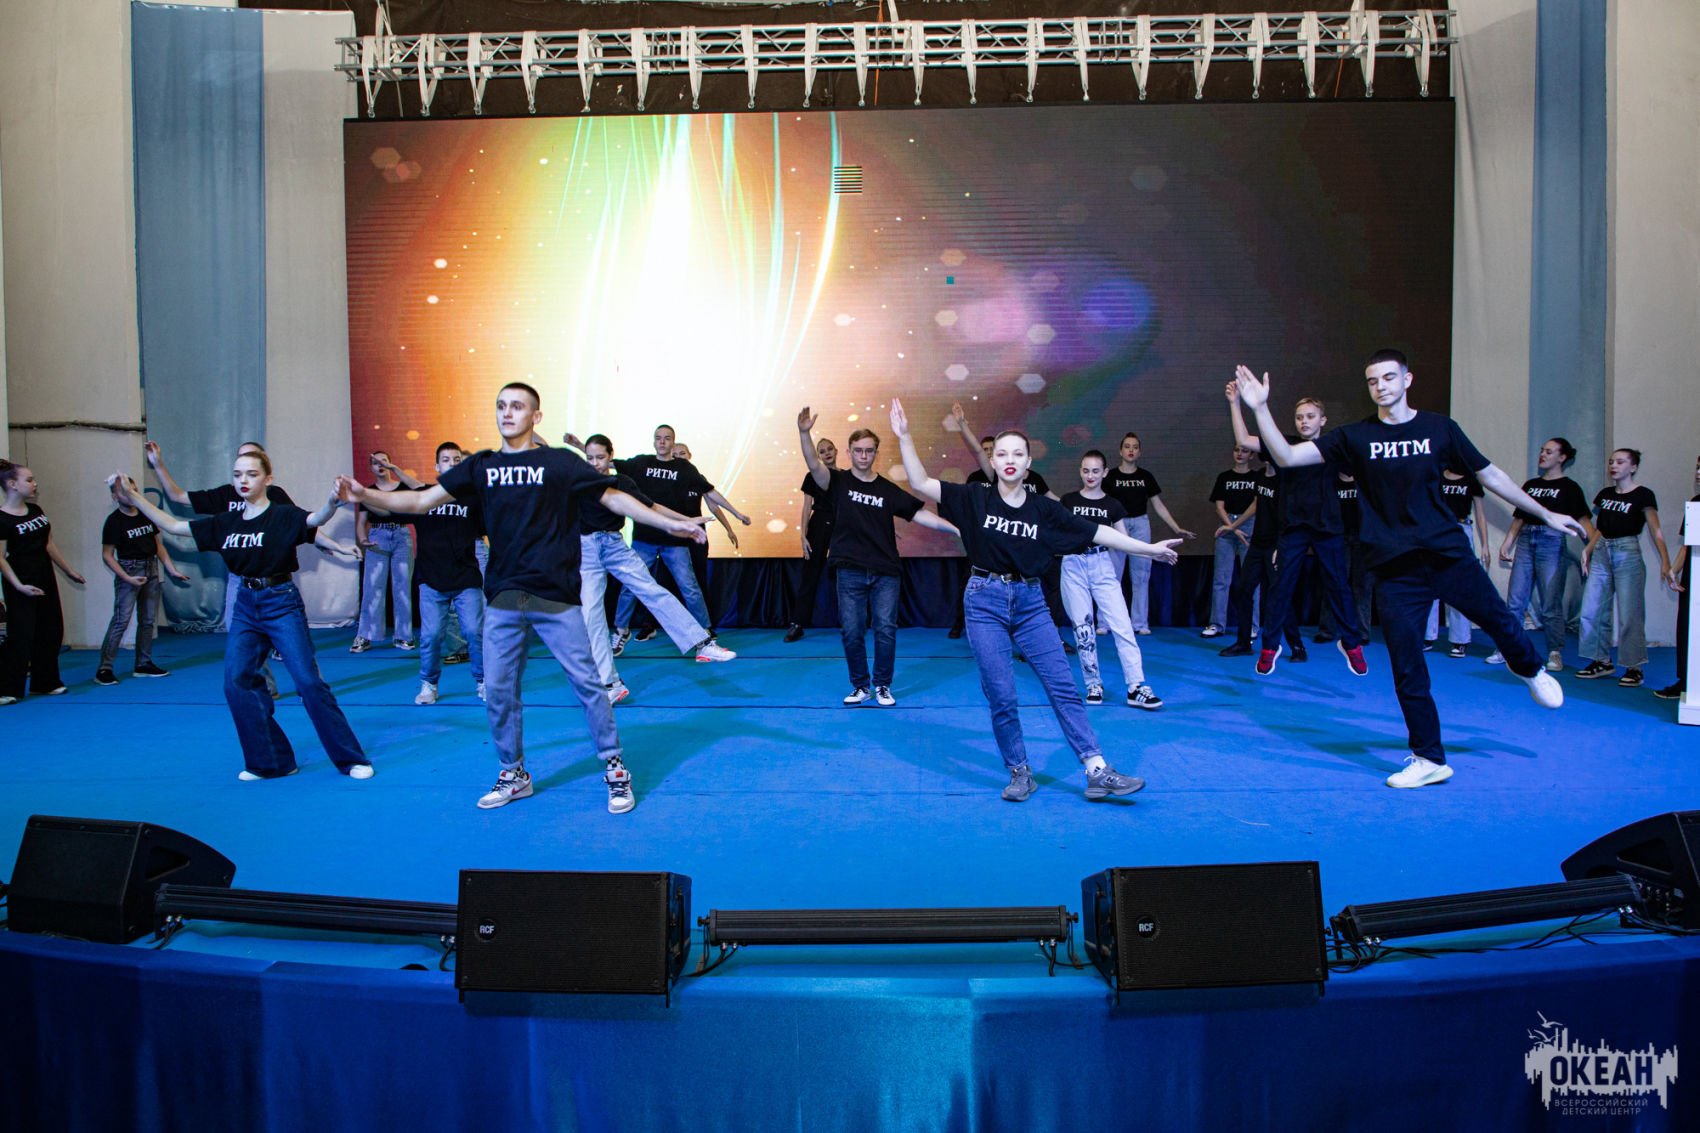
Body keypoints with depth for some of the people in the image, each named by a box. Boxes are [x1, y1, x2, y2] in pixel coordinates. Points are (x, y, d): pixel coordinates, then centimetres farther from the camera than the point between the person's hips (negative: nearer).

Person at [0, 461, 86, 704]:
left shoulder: (36, 510, 8)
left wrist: (69, 571, 18)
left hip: (44, 577, 8)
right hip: (22, 584, -8)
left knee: (50, 630, 12)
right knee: (20, 635, -8)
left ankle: (45, 683, 24)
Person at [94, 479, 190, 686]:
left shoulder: (146, 515, 8)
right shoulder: (114, 521, -8)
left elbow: (159, 544, 14)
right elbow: (107, 556, -8)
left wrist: (173, 570, 7)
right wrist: (128, 578, -18)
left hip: (151, 569, 6)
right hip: (129, 570, -6)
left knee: (148, 620, 10)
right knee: (121, 620, -12)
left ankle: (143, 664, 19)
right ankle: (104, 668, -9)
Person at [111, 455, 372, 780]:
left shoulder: (283, 516, -11)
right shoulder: (225, 523, 5)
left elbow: (316, 519, -31)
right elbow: (173, 526, 13)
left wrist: (332, 501, -53)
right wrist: (133, 497, 8)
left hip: (282, 604, -6)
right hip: (245, 606, 6)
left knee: (309, 681, -9)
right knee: (237, 683, 1)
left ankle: (351, 760, 0)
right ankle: (270, 762, 14)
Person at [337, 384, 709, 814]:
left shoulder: (560, 463, -1)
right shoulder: (481, 466, 8)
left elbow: (614, 498, 0)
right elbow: (422, 500, 6)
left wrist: (668, 523, -6)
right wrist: (364, 496, -6)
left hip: (557, 598, -4)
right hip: (502, 599, 4)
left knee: (586, 683, -1)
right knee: (498, 691, 8)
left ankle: (615, 769, 13)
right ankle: (514, 775, 26)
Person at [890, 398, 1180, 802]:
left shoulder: (1044, 509, 1)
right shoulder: (974, 499, -2)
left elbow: (1098, 533, 5)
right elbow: (920, 484, -7)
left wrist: (1150, 548, 6)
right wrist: (905, 437, -15)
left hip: (1030, 602, 2)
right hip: (986, 602, -2)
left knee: (1062, 685, -2)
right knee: (1001, 694, -1)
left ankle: (1098, 772, 1)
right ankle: (1020, 773, 15)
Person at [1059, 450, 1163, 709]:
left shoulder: (1112, 505, 5)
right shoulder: (1068, 501, 5)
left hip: (1102, 566, 0)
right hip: (1074, 566, 0)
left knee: (1122, 624, -9)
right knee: (1082, 627, 3)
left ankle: (1136, 687, -9)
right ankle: (1094, 685, 14)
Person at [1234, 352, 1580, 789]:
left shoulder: (1439, 428, 4)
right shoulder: (1355, 437, 1)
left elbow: (1489, 475, 14)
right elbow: (1287, 457, -8)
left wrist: (1545, 514, 18)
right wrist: (1260, 408, -19)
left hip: (1449, 555, 1)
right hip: (1395, 569, 0)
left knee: (1500, 622, -4)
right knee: (1407, 671, 2)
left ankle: (1531, 670, 34)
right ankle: (1430, 759, 16)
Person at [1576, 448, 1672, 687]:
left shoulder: (1643, 495, -3)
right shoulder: (1604, 494, 13)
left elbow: (1655, 530, -8)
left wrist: (1665, 561, -16)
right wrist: (1588, 549, 8)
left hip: (1628, 553, -6)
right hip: (1601, 553, 6)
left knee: (1629, 614, -5)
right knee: (1590, 611, 2)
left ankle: (1634, 667, 3)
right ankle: (1602, 661, 13)